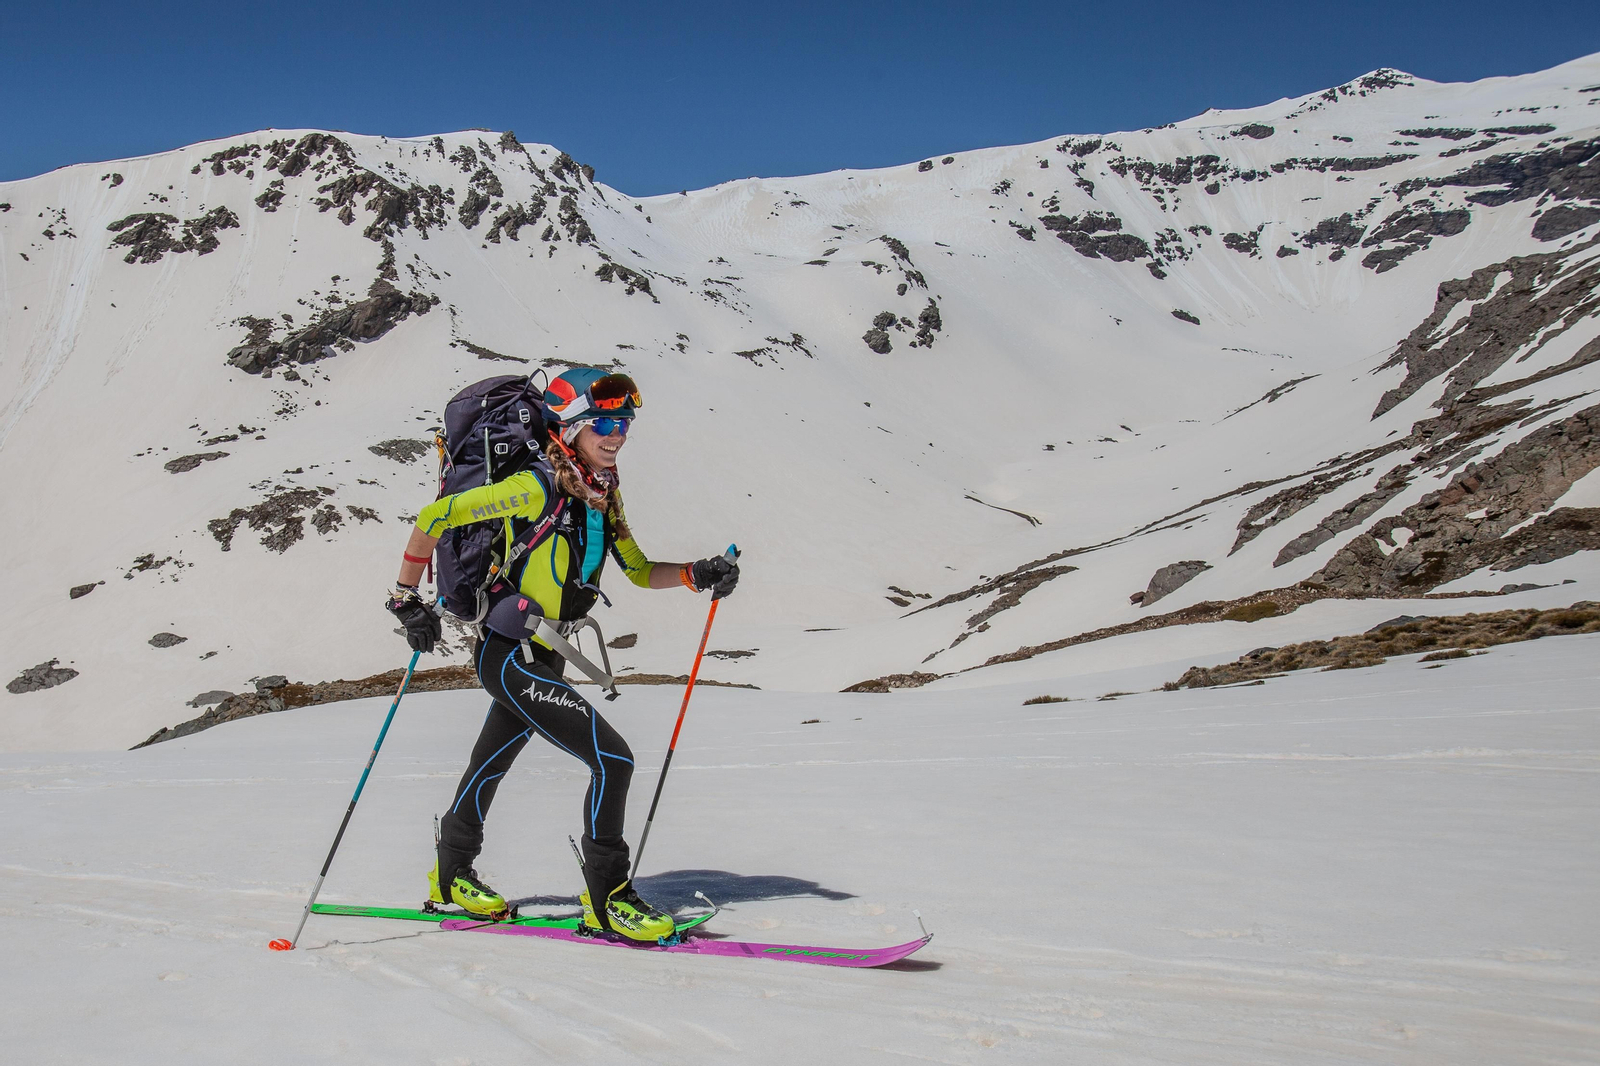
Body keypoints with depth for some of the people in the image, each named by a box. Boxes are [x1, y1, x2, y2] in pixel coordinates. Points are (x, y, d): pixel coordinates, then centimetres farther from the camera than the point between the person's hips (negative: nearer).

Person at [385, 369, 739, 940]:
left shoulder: (603, 497, 5)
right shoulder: (537, 488, -20)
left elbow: (640, 571, 14)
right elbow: (433, 518, -17)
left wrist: (697, 575, -3)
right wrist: (407, 600, -11)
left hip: (542, 657, 9)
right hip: (508, 656, -8)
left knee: (491, 766, 25)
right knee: (613, 759, -14)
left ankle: (453, 875, 45)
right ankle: (606, 897, -1)